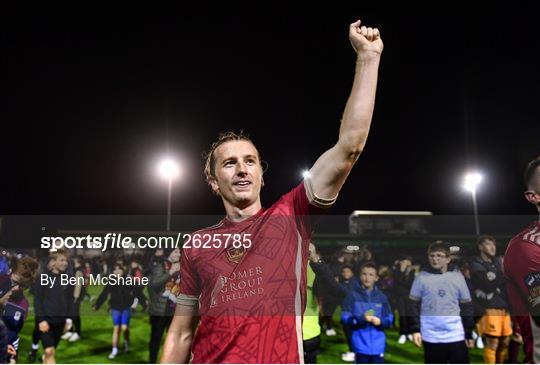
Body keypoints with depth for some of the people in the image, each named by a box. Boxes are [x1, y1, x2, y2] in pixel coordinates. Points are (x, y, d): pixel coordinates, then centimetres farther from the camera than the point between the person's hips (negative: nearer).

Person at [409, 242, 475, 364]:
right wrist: (415, 329, -5)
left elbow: (466, 306, 8)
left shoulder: (457, 277, 2)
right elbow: (414, 306, 2)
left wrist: (469, 334, 7)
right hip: (431, 336, -1)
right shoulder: (422, 277, -1)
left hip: (456, 334, 1)